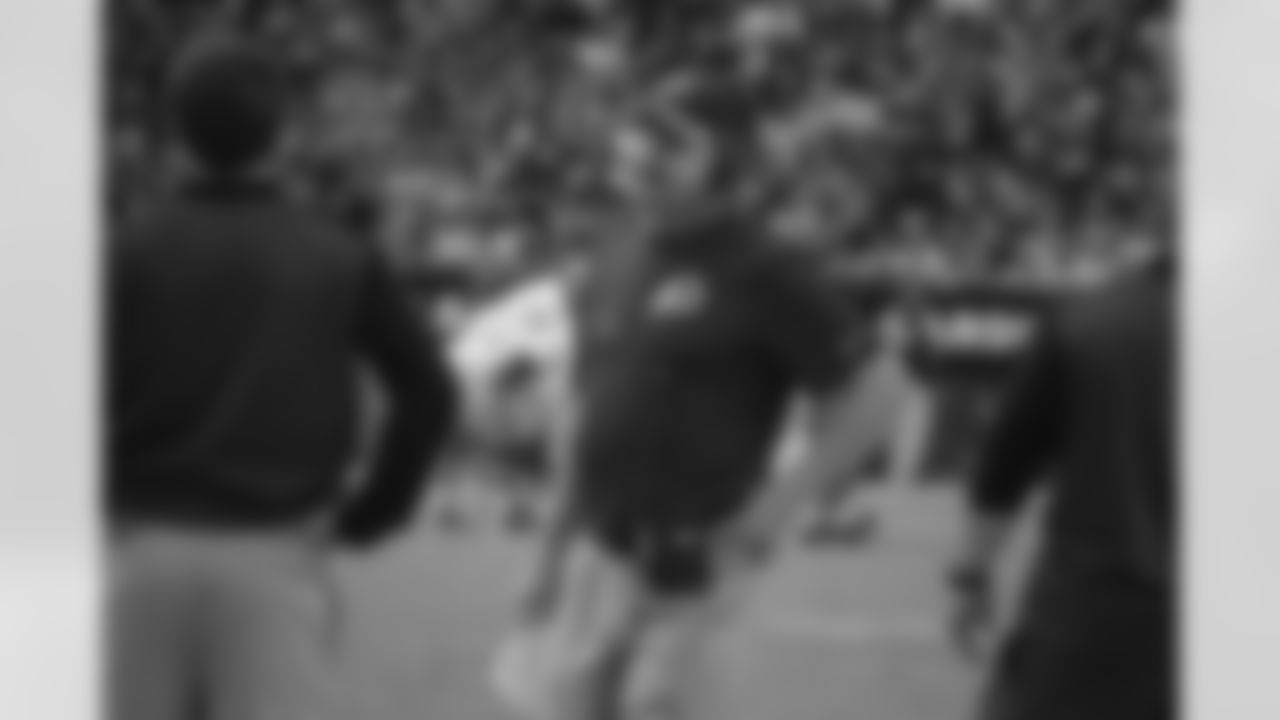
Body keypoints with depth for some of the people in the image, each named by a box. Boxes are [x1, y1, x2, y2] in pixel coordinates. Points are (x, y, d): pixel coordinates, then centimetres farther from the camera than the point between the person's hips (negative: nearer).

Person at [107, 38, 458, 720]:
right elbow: (428, 394, 4)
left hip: (150, 546, 0)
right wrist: (379, 507, 16)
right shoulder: (338, 259, 3)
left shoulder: (133, 252, -1)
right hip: (274, 555, 0)